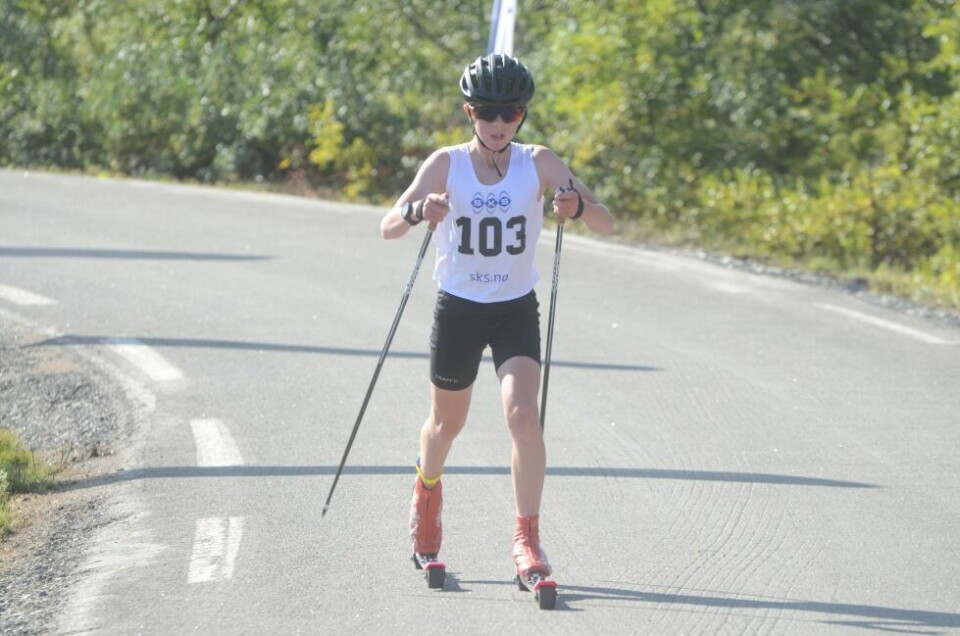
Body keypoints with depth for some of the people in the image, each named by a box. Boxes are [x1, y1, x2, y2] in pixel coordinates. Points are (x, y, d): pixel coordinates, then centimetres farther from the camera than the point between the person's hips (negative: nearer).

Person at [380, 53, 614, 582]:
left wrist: (579, 206, -34)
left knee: (523, 415, -20)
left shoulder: (539, 164, -8)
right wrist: (419, 211, -38)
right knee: (447, 423, 16)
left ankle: (527, 538, -15)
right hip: (458, 307, 0)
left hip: (517, 309, 0)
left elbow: (605, 224, -11)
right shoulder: (447, 164, -9)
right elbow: (388, 227, -15)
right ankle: (427, 490, 49)